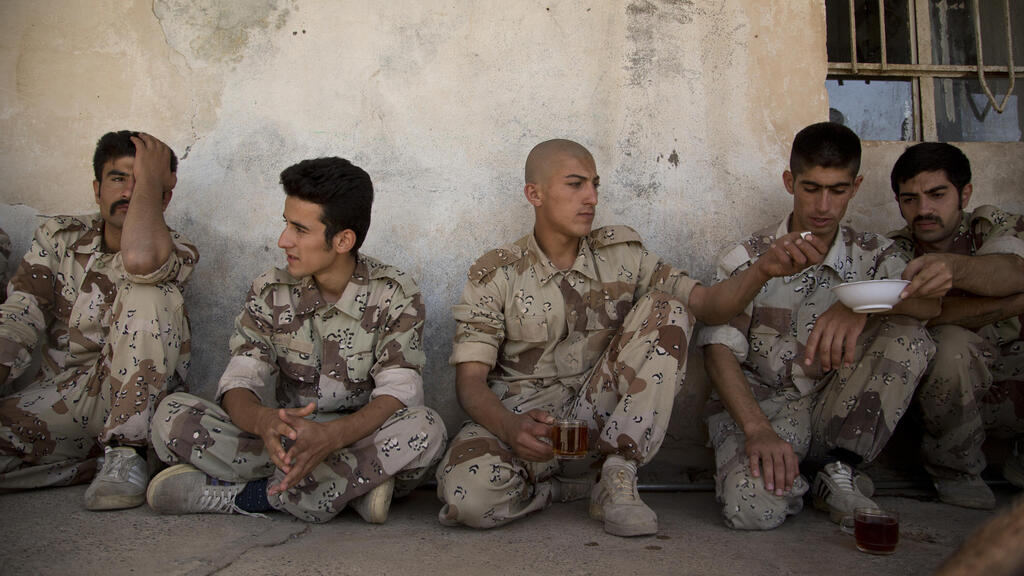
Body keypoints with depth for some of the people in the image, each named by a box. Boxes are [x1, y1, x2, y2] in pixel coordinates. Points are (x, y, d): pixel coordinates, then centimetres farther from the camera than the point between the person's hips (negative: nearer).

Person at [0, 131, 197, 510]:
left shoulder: (178, 252, -5)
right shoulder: (58, 236, 9)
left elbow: (140, 259, -32)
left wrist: (150, 180, -15)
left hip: (133, 401, -3)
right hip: (60, 392, 3)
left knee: (147, 294, -27)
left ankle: (125, 453, -25)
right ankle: (96, 466, -8)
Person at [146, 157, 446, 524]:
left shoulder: (395, 295, -7)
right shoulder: (271, 292, 2)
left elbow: (400, 392, -18)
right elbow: (238, 384, -8)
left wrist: (332, 435, -38)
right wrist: (264, 421, -34)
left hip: (364, 439, -2)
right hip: (284, 444, 2)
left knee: (426, 428, -35)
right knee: (172, 416, -19)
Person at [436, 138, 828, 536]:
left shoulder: (620, 254, 6)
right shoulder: (495, 274, -2)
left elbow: (708, 304, 0)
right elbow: (470, 378, -8)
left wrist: (763, 270, -21)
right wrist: (509, 428, -30)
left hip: (602, 419, 3)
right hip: (523, 419, -2)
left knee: (665, 310, -17)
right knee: (466, 492, -35)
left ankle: (617, 478, -18)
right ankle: (575, 487, -2)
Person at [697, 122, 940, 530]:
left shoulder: (872, 255, 6)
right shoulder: (747, 259, -2)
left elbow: (935, 301, -14)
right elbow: (719, 351, -13)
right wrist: (757, 430, -29)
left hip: (833, 414, 3)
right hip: (755, 407, -3)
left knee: (908, 336, -21)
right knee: (753, 507, -34)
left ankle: (839, 474, -10)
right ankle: (789, 478, 4)